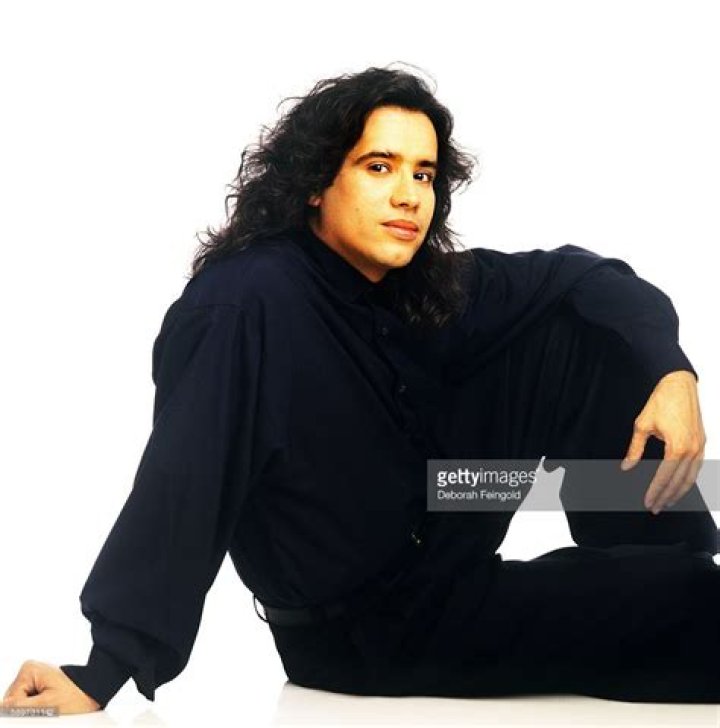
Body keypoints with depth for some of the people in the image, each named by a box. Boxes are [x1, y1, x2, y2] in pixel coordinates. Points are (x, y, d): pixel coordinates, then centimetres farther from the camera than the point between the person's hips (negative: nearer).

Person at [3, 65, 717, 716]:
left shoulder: (431, 288, -2)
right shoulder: (246, 304, -23)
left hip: (453, 581, 8)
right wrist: (102, 673, -29)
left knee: (575, 329, -3)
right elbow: (178, 493, -28)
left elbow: (583, 277, 3)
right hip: (359, 633, -8)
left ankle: (659, 573, 0)